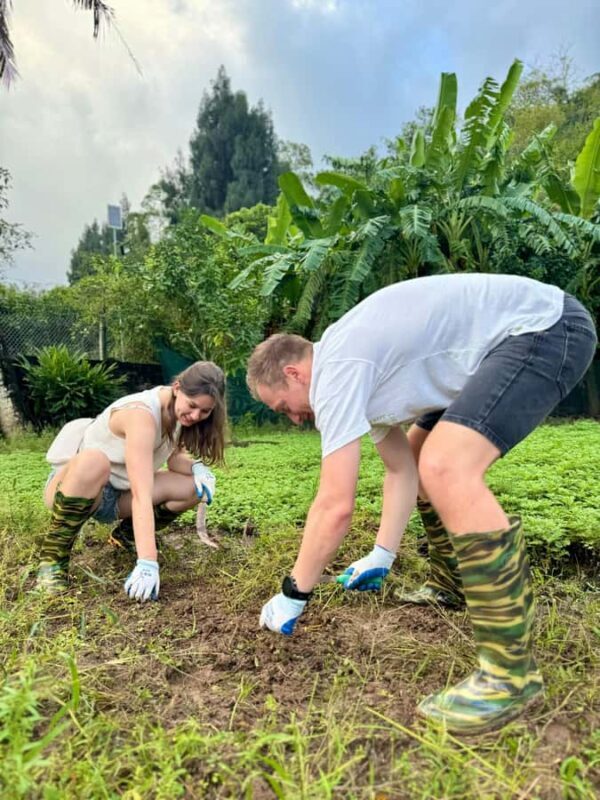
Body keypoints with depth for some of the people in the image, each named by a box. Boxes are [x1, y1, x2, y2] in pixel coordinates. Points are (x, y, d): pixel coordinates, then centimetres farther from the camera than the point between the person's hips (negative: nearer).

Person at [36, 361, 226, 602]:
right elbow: (142, 496, -40)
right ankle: (53, 557, -19)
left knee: (195, 487, -15)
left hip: (118, 495, 7)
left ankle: (127, 534, 11)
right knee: (93, 461, -41)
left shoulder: (178, 411, -9)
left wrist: (197, 467, -22)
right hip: (74, 486, -7)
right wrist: (147, 562, -44)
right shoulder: (141, 414, -32)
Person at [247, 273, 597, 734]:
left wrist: (293, 593, -6)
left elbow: (336, 506, -20)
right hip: (527, 331, 11)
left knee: (446, 470, -26)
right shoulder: (355, 369, 9)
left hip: (544, 326, -11)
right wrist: (382, 556, 17)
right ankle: (450, 587, 29)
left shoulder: (337, 369, -21)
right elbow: (401, 468, 16)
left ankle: (511, 672, -15)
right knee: (422, 456, 17)